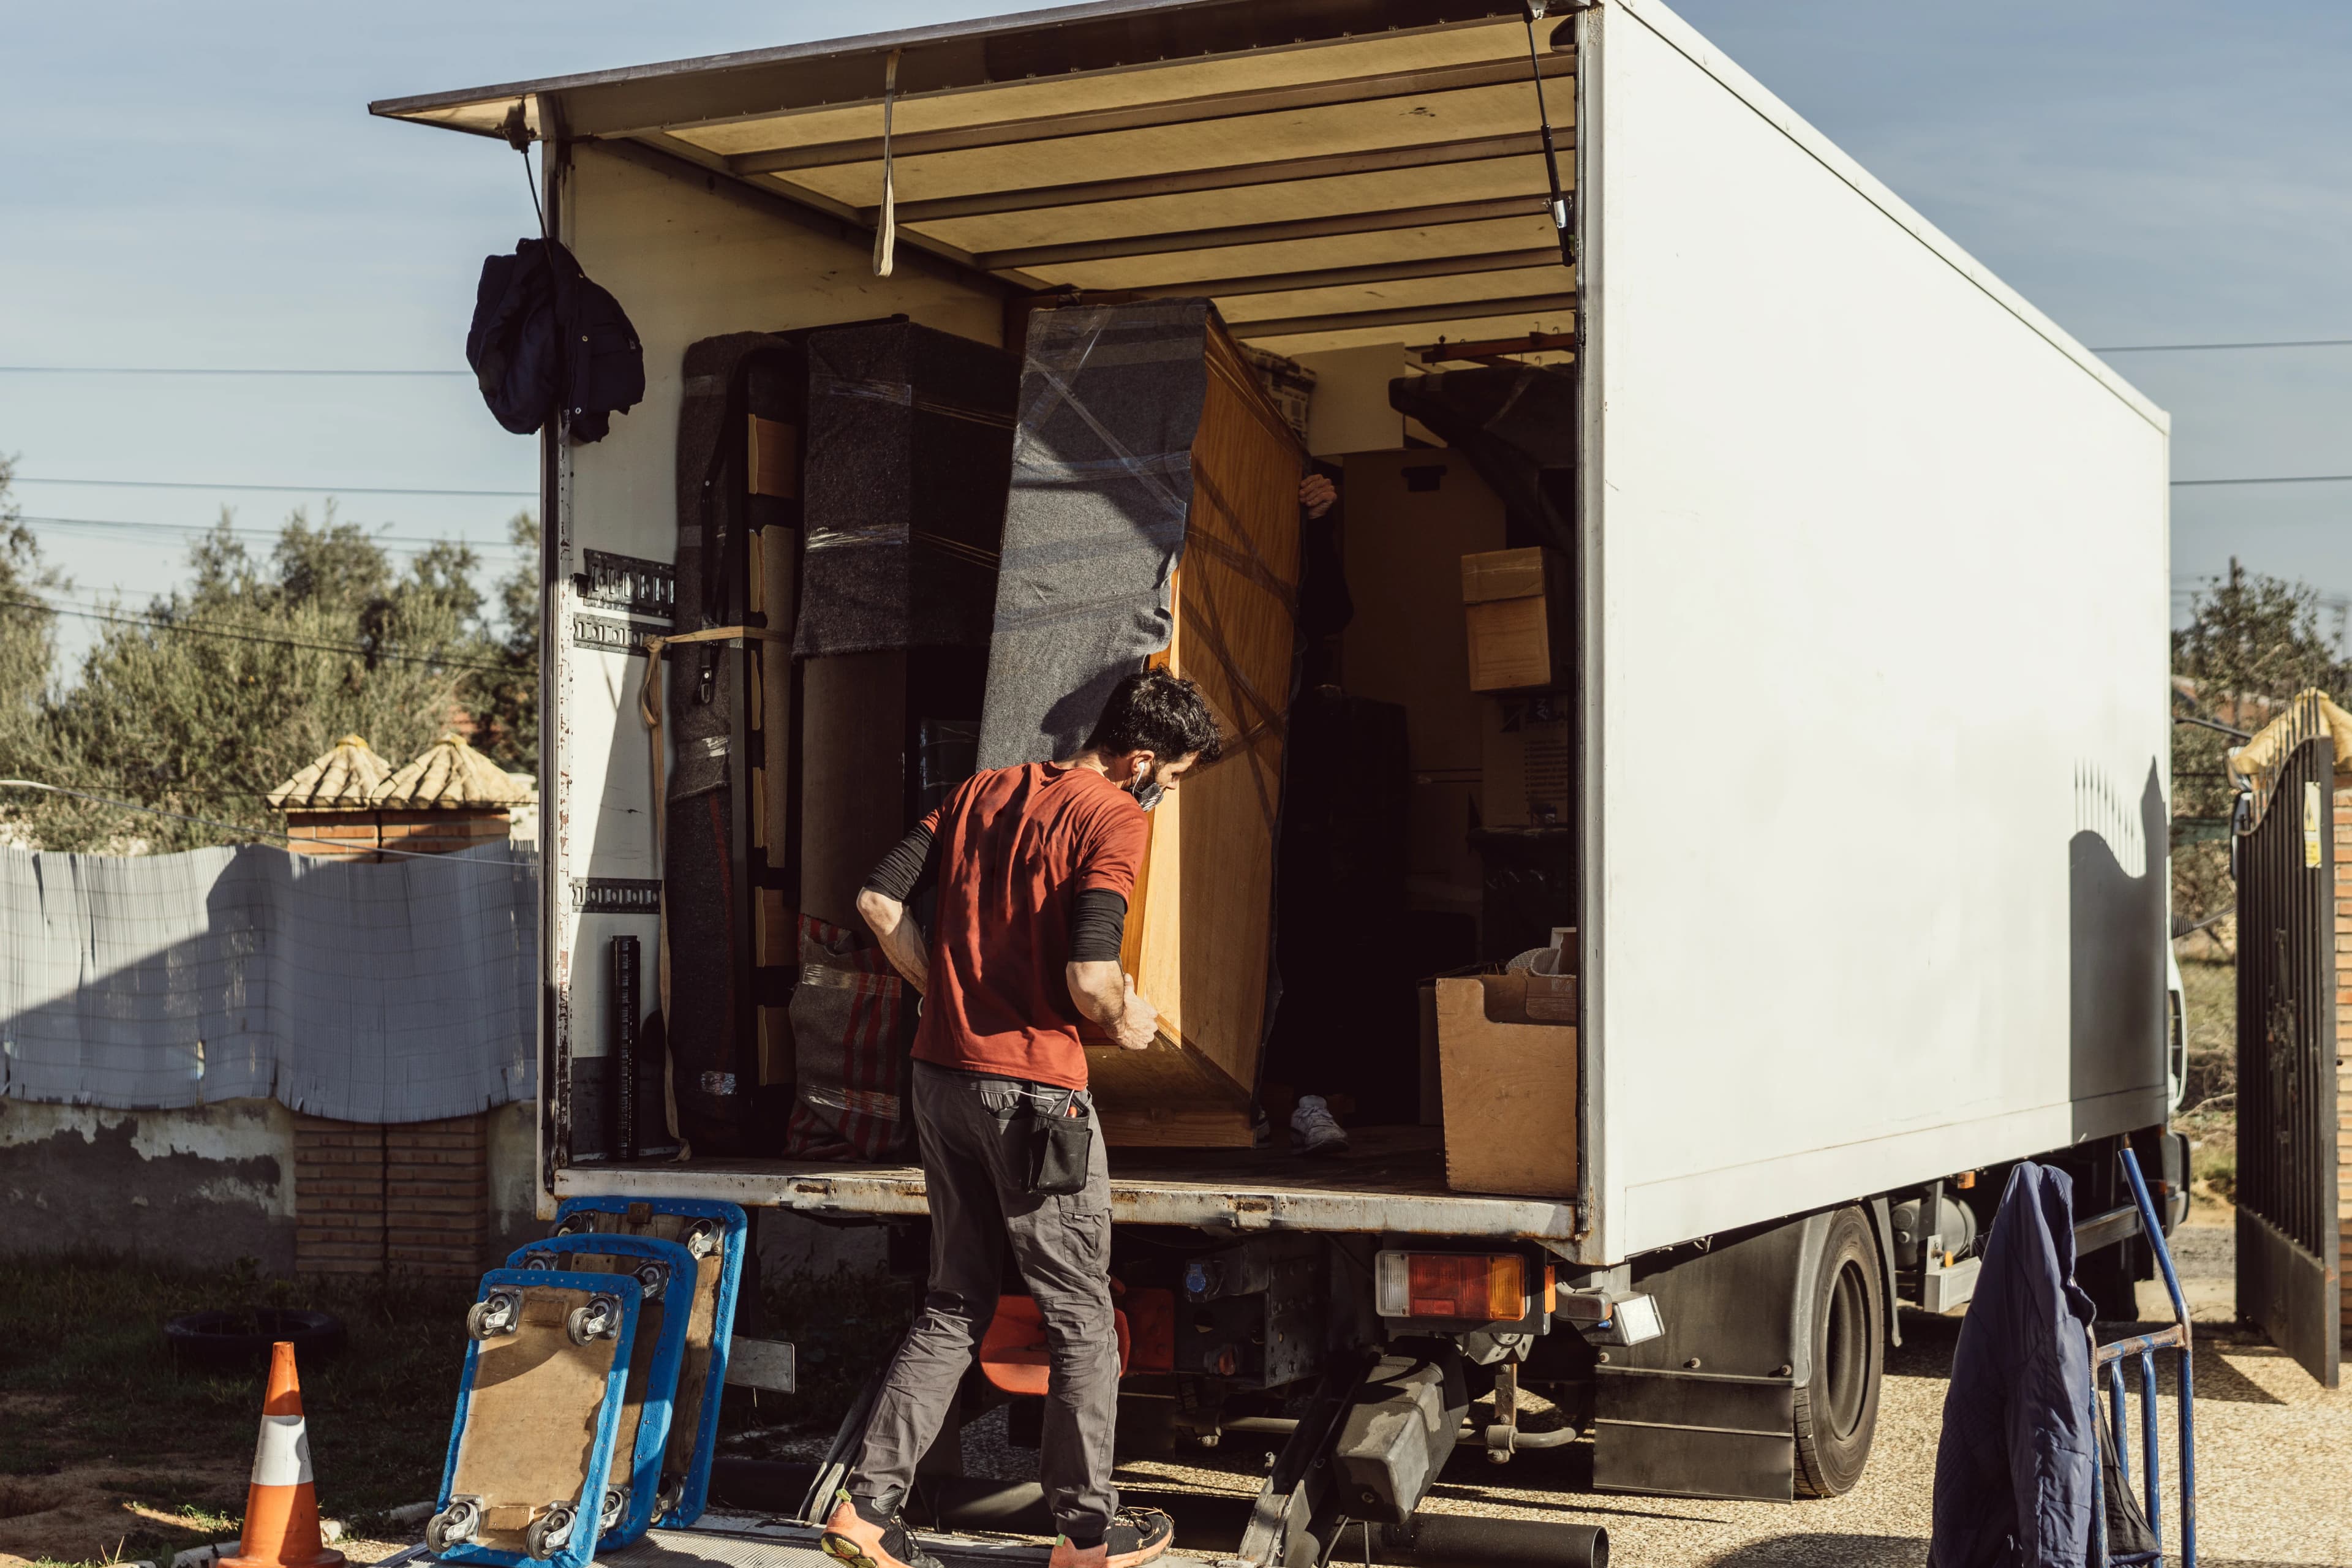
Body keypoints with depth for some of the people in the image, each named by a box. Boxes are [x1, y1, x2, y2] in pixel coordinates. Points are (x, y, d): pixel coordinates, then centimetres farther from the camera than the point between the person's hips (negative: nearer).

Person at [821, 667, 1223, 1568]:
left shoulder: (984, 792, 11)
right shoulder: (1115, 819, -11)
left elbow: (878, 900, 6)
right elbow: (1089, 979, -21)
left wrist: (950, 995, 13)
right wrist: (1124, 1019, 0)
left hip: (940, 1075, 7)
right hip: (1032, 1088, -7)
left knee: (955, 1307, 17)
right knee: (1082, 1317, 8)